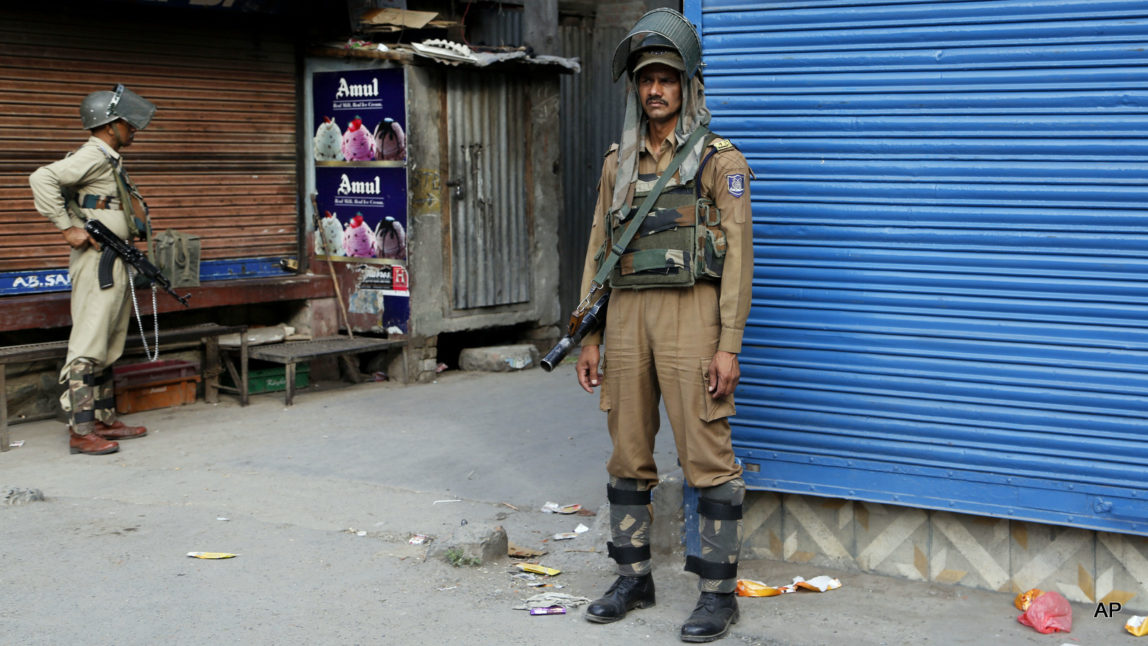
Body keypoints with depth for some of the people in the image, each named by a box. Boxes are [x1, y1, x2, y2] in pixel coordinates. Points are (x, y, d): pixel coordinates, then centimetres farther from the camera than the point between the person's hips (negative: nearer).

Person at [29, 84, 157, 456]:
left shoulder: (110, 160, 18)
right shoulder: (93, 156, -12)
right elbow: (42, 179, -24)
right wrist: (67, 228, -23)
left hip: (116, 263, 10)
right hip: (97, 262, -10)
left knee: (109, 348, 14)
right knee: (88, 347, -10)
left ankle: (105, 421, 21)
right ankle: (80, 431, -9)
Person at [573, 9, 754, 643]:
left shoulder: (720, 160, -1)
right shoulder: (618, 163, 14)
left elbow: (737, 257, -7)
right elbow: (598, 253, 16)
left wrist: (728, 348, -14)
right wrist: (590, 338, 10)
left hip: (691, 316, -5)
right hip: (627, 318, 5)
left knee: (707, 458, -3)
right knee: (629, 454, 10)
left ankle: (719, 592, 5)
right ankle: (633, 578, 22)